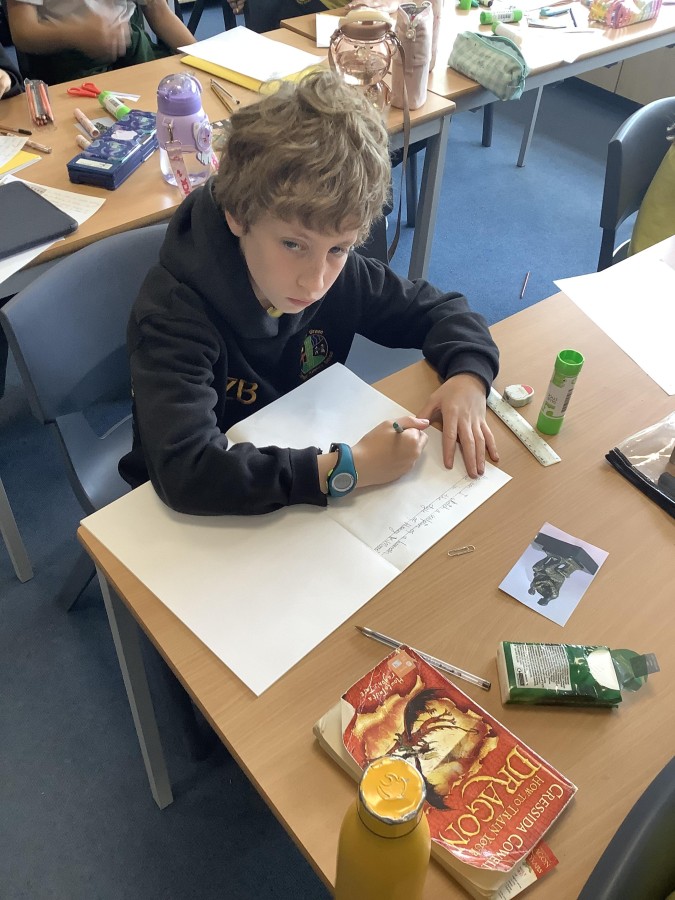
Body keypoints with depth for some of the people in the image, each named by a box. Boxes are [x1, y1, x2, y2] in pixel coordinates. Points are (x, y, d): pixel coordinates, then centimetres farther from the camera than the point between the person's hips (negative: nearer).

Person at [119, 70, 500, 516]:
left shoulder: (342, 273, -13)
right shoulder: (174, 312, -28)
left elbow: (439, 309, 2)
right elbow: (186, 471, -39)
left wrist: (468, 376, -18)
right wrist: (349, 468, -38)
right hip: (204, 517, -3)